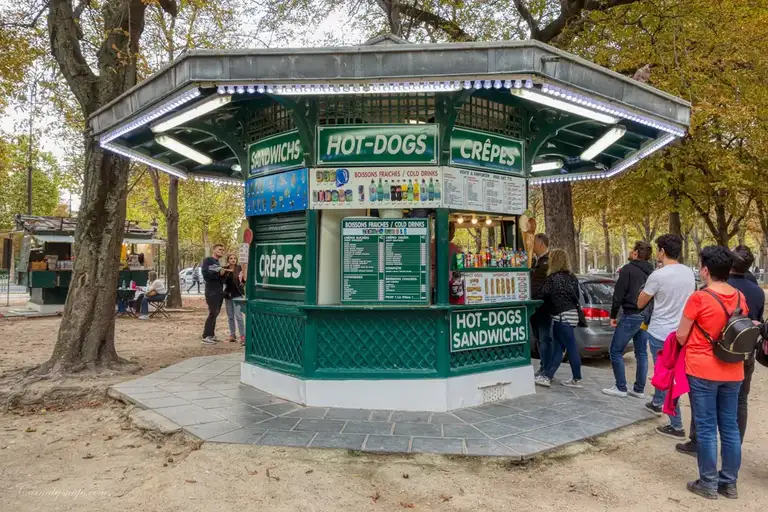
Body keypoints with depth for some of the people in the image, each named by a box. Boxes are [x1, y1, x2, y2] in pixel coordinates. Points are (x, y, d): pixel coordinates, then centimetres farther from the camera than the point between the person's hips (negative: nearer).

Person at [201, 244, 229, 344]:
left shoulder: (218, 263, 19)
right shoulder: (208, 260, -5)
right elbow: (205, 273, -19)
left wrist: (224, 273, -3)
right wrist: (218, 273, -15)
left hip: (219, 292, 8)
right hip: (211, 292, -8)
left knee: (215, 313, 10)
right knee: (212, 313, -10)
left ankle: (211, 335, 17)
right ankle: (206, 336, -6)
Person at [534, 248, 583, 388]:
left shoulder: (553, 278, -15)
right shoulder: (572, 277, 12)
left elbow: (540, 295, -12)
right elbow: (576, 296, 18)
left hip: (562, 317, -9)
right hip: (572, 313, 9)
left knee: (571, 347, -1)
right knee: (558, 347, 10)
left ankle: (577, 379, 9)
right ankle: (547, 376, 14)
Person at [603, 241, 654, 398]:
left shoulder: (628, 269, -9)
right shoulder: (651, 272, 12)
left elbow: (618, 294, -12)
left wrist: (613, 315, -4)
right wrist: (646, 313, 15)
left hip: (631, 316, -7)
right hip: (646, 317, 7)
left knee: (616, 351, 1)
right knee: (641, 353, 12)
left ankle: (621, 388, 2)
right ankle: (639, 389, 15)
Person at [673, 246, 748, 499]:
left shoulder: (699, 298, -16)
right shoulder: (740, 298, 3)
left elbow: (681, 337, -9)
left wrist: (692, 346, 12)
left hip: (702, 371, -6)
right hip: (733, 371, 6)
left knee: (706, 428, 4)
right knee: (730, 427, 13)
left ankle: (709, 483, 12)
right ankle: (729, 483, 22)